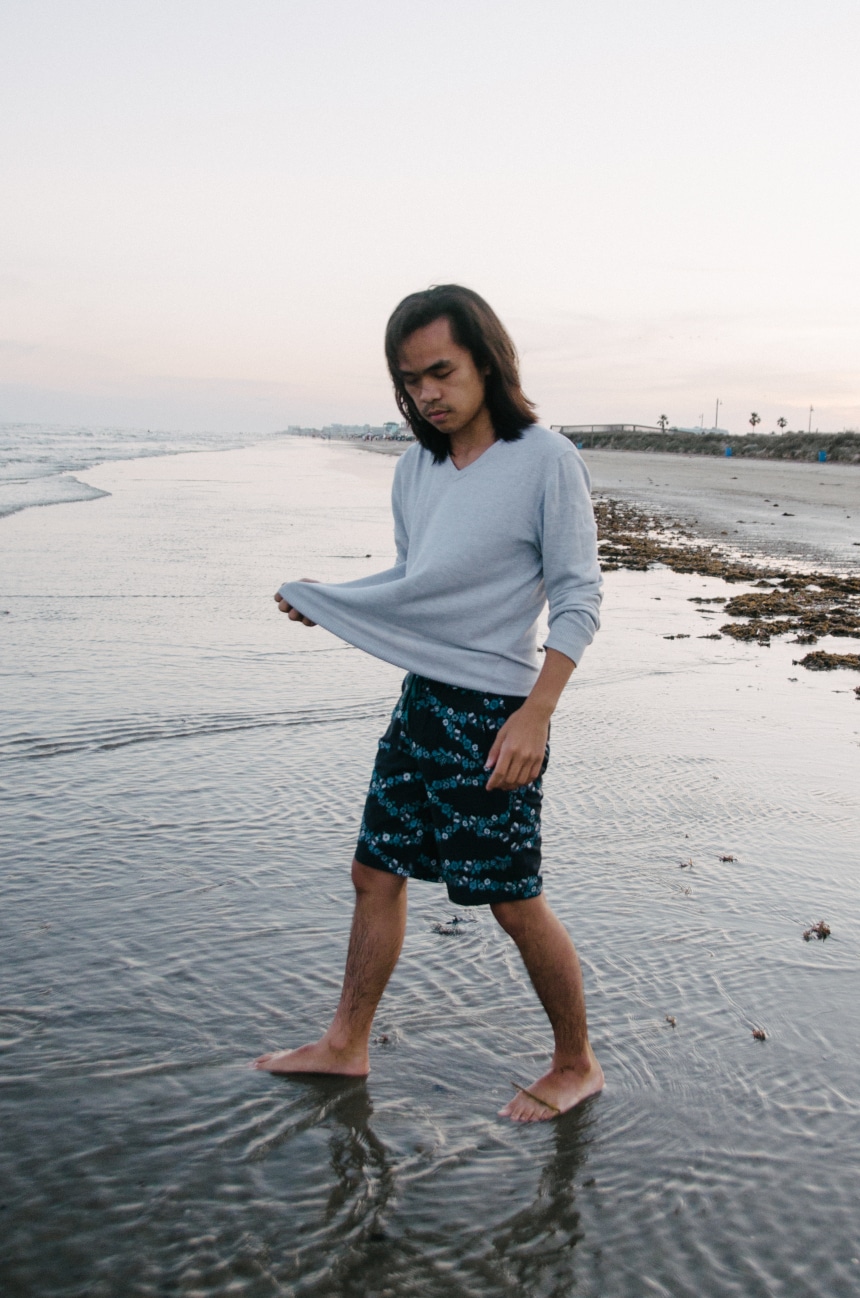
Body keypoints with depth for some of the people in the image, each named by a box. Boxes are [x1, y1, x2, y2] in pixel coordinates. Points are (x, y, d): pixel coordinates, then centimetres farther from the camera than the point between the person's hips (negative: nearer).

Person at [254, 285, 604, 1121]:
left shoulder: (545, 461, -13)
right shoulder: (416, 469, 5)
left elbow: (578, 597, -13)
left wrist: (534, 714, -20)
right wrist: (323, 601, 8)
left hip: (495, 712, -7)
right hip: (422, 699, 7)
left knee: (514, 901, 2)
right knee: (376, 873, 13)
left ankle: (576, 1066, 23)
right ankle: (346, 1046, 31)